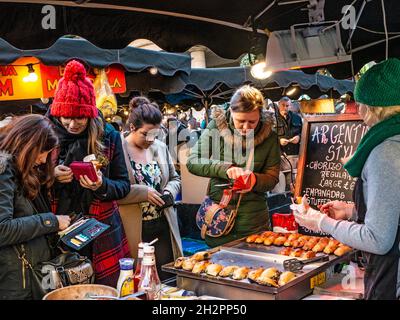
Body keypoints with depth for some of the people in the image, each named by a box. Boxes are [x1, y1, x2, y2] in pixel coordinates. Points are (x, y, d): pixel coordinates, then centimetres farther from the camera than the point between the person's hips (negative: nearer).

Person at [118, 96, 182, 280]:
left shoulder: (160, 147, 8)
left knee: (168, 279, 11)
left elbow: (175, 179, 19)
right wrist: (144, 193, -21)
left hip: (163, 226, 5)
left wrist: (170, 191, -2)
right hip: (134, 230, -5)